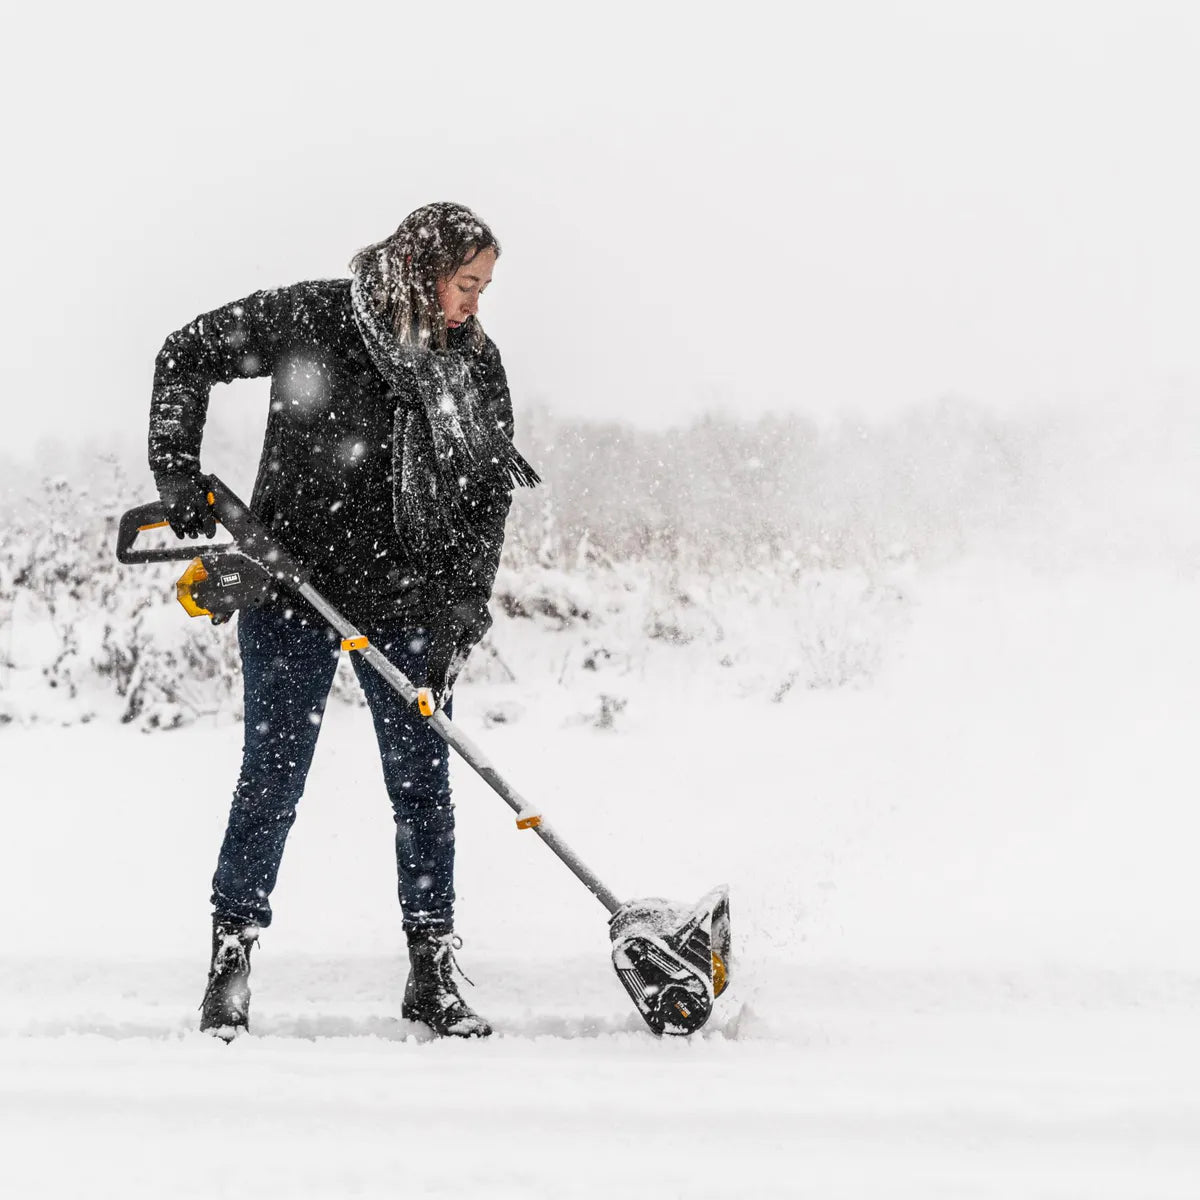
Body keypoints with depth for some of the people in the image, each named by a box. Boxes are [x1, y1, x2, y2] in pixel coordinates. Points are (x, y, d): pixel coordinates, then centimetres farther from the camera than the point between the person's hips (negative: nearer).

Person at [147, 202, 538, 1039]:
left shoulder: (474, 363, 1)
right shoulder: (312, 319, -9)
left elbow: (488, 493, 2)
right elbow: (188, 354, 1)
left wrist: (460, 615, -6)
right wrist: (177, 471, -7)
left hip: (410, 601, 3)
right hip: (296, 588, -3)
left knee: (423, 781, 5)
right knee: (273, 773, 0)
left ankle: (433, 974, 14)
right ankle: (232, 956, 12)